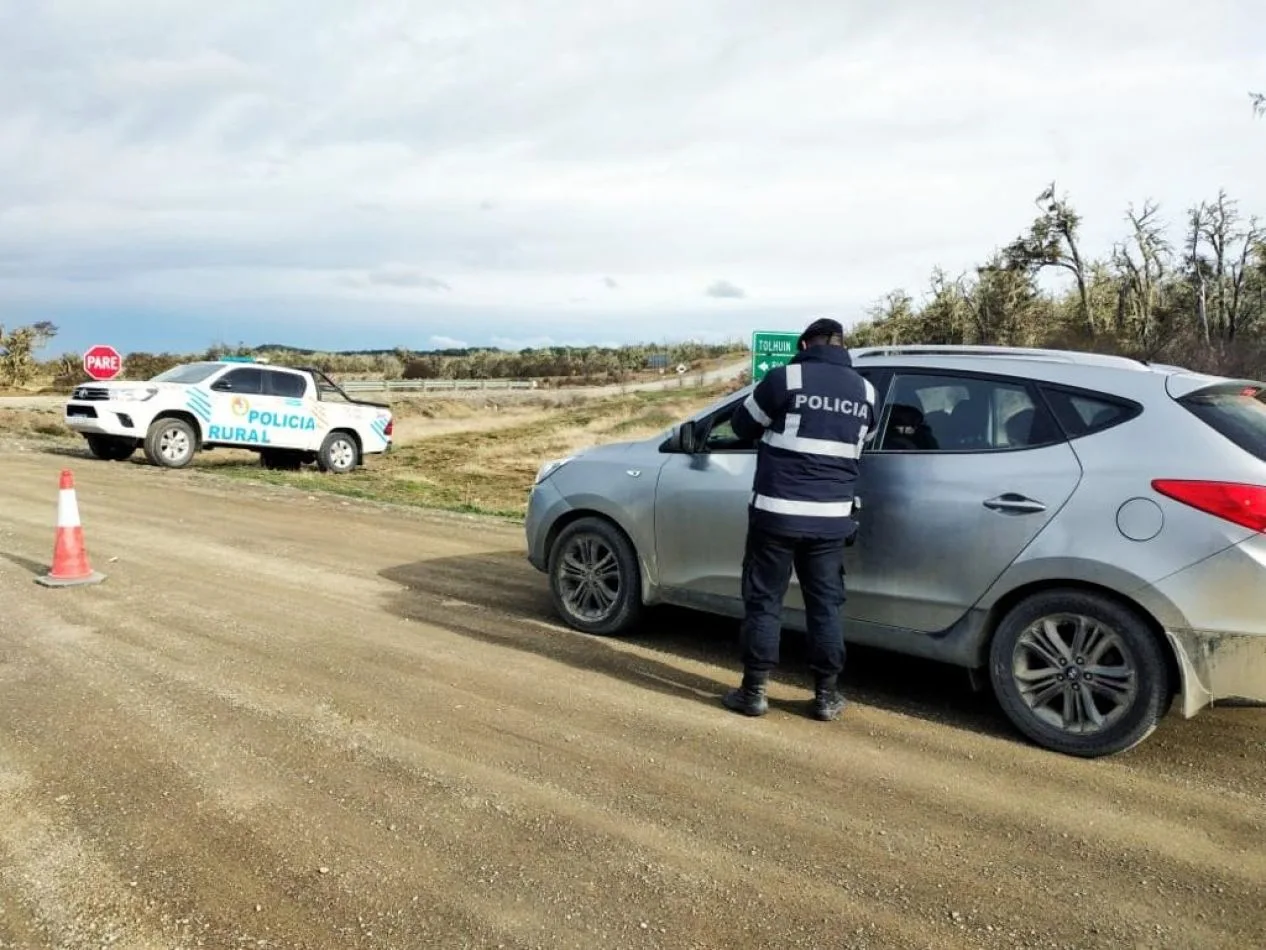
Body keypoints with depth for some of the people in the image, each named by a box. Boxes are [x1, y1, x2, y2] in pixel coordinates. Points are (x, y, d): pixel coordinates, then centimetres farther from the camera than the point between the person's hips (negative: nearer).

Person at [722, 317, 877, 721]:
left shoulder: (786, 378, -6)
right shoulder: (865, 390, 9)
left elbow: (742, 424, 4)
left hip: (778, 511, -4)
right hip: (831, 517, 4)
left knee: (763, 602, 6)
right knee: (826, 605, 12)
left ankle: (753, 692, 12)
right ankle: (826, 695, 19)